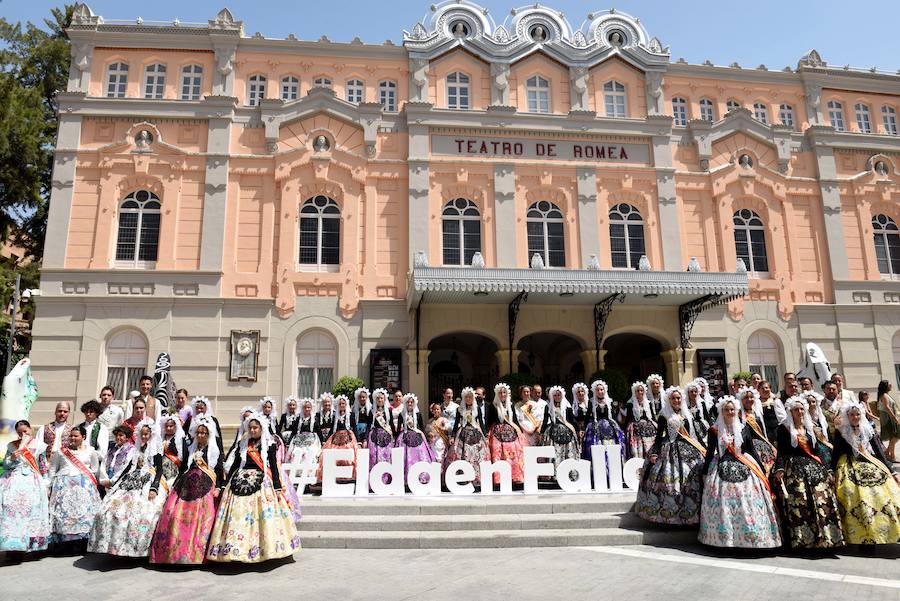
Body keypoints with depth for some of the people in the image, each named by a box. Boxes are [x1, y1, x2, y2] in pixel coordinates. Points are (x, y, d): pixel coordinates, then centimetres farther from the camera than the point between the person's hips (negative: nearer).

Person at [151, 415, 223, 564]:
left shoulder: (215, 451, 6)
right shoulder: (191, 450, 18)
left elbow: (219, 472, 3)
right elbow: (184, 469, 19)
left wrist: (217, 488, -8)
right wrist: (176, 485, 11)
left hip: (205, 488, -4)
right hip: (187, 486, 4)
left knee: (198, 520, -10)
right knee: (174, 515, -8)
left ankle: (193, 555, -4)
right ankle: (171, 552, -1)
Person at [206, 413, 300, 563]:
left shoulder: (269, 444, 4)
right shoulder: (243, 444, 13)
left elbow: (274, 467, 1)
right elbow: (235, 465, 15)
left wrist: (278, 488, -6)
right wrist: (224, 485, 11)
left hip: (261, 483, -3)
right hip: (241, 481, 3)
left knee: (263, 516, -9)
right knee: (237, 516, -5)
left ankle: (266, 549, -2)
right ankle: (237, 548, 2)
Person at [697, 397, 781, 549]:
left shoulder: (743, 428, 8)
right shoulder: (714, 430, 2)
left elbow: (751, 450, 11)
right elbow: (710, 452, 6)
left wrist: (762, 469, 8)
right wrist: (705, 472, 7)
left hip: (744, 470, 2)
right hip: (722, 471, -2)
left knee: (748, 504, -2)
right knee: (722, 506, -3)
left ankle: (751, 536, 7)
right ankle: (722, 536, 7)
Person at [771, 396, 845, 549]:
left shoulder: (809, 428, 18)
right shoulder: (784, 428, 3)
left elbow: (816, 451, 20)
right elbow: (781, 452, -3)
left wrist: (828, 470, 14)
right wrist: (779, 469, -17)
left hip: (815, 469, 5)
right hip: (794, 470, -5)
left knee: (824, 504, -5)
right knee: (799, 507, -14)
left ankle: (827, 539, 1)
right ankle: (802, 541, -11)